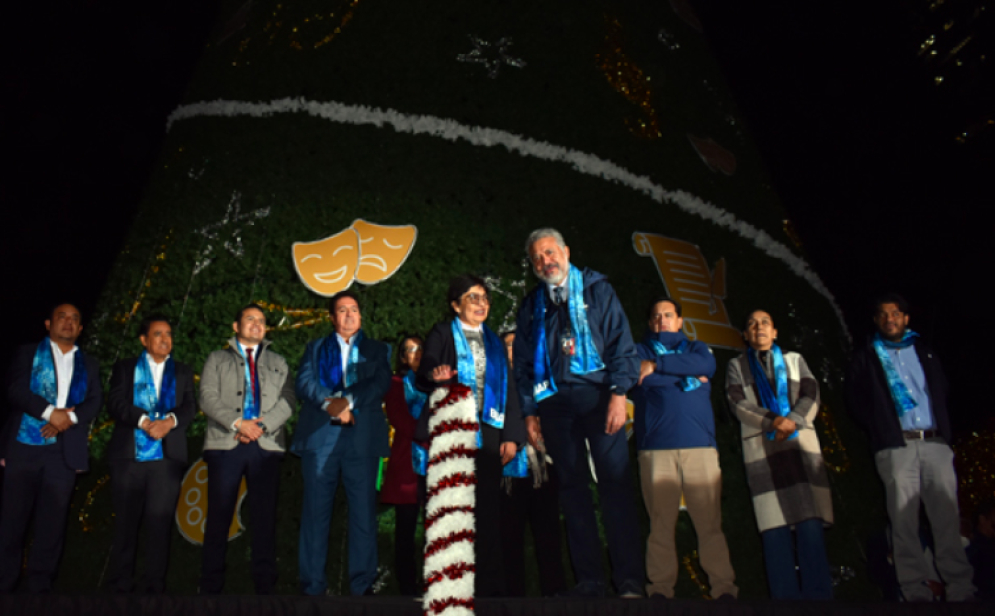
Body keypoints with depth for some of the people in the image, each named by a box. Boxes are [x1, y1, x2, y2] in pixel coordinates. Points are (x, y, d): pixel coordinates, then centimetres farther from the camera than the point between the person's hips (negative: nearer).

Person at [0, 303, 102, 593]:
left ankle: (39, 582, 10)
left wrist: (69, 418, -13)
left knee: (53, 518, 2)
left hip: (65, 450, 2)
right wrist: (50, 412, -16)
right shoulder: (28, 353, 11)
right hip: (24, 446, -2)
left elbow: (94, 401, 6)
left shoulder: (89, 364, 18)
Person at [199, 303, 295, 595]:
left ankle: (265, 585, 5)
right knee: (219, 515, 0)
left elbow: (288, 400, 6)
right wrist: (237, 423, -12)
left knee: (265, 516, 0)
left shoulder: (278, 362, 20)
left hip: (266, 444, 1)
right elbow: (208, 398, 3)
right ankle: (210, 586, 8)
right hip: (225, 443, -1)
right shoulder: (217, 359, 17)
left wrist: (262, 425, -9)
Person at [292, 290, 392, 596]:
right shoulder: (315, 348, 19)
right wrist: (329, 403, -14)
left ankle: (362, 585, 7)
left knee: (364, 512, -1)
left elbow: (381, 382, -1)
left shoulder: (377, 350, 16)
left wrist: (348, 401, -16)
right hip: (320, 436, 1)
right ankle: (312, 586, 9)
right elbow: (304, 381, 3)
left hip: (362, 438, 0)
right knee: (315, 512, 1)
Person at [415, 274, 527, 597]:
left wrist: (511, 436, 6)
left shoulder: (494, 342, 19)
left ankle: (489, 582, 8)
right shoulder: (442, 333, 7)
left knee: (488, 508, 2)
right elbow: (422, 377, -1)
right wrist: (435, 377, -26)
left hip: (487, 432, 4)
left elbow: (508, 389, 16)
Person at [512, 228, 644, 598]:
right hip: (553, 402, 3)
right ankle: (588, 579, 13)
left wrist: (619, 393, -11)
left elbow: (620, 342, 0)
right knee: (572, 488, 5)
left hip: (597, 395, -3)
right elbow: (523, 364, 16)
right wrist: (529, 412, 8)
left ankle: (629, 581, 1)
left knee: (615, 482, -6)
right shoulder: (531, 306, 17)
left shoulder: (596, 290, 8)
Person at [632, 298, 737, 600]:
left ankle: (723, 587, 3)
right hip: (655, 447, -1)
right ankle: (661, 588, 4)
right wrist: (686, 379, -1)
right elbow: (643, 380, -4)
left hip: (700, 443, 1)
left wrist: (658, 365, -5)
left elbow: (707, 366, -3)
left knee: (710, 521, -3)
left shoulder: (696, 348, 22)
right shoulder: (640, 350, 18)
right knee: (661, 522, -3)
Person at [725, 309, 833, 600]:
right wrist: (773, 421, -13)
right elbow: (738, 403, 2)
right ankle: (785, 594, -3)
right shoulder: (737, 366, 16)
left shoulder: (794, 359, 20)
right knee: (774, 526, -6)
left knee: (810, 523, -9)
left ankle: (818, 594, -6)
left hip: (800, 442, 1)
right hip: (760, 447, -1)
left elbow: (811, 395, 7)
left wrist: (793, 421, -11)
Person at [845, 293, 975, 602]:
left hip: (935, 442, 3)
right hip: (896, 446, -2)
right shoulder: (865, 357, 10)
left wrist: (944, 429, 8)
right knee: (904, 520, -3)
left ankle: (961, 588, 6)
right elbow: (855, 400, 7)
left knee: (948, 516, 0)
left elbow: (941, 390, 19)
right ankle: (915, 591, 0)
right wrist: (880, 431, 0)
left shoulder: (924, 351, 19)